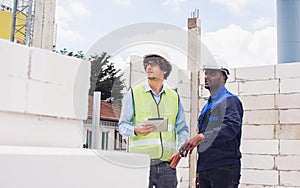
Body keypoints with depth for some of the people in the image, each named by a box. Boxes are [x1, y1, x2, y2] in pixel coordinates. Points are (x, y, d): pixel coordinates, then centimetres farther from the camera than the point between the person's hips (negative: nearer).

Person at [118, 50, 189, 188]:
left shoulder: (174, 97, 16)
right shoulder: (133, 93, 8)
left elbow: (182, 129, 17)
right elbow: (122, 125, 5)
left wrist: (180, 151, 0)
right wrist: (136, 131, -17)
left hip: (167, 163, 3)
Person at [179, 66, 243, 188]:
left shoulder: (230, 101, -5)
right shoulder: (206, 106, 21)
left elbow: (231, 127, -24)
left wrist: (202, 136, -35)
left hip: (224, 168, -8)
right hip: (204, 168, 8)